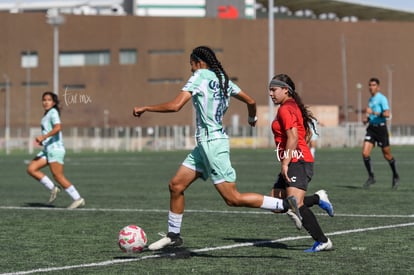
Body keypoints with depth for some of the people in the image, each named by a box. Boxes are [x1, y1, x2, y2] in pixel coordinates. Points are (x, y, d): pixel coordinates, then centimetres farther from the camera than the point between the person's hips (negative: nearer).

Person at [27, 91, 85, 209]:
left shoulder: (53, 112, -8)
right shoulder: (47, 114, 20)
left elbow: (58, 127, -25)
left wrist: (44, 136, -30)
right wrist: (43, 141, 16)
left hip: (55, 148, -9)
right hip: (47, 149, 9)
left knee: (58, 176, -11)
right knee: (31, 169, 0)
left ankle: (78, 199, -6)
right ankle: (52, 188, 4)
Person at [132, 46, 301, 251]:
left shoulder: (200, 77, -10)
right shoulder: (222, 79, 12)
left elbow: (175, 106, -18)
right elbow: (250, 101, 21)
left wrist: (145, 108, -7)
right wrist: (252, 118, 43)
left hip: (212, 143, -9)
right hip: (204, 144, 9)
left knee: (233, 199, -8)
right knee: (176, 185, 11)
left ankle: (285, 205, -9)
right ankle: (173, 235, 19)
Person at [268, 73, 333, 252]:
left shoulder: (285, 109, -10)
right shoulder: (295, 107, 19)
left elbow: (293, 137, -20)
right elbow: (307, 134, 26)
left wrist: (285, 163, -21)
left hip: (297, 163, -10)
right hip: (297, 162, 10)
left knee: (296, 205, -16)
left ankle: (322, 242, -13)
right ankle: (317, 199, 10)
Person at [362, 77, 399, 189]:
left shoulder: (382, 98, -11)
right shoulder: (370, 99, 14)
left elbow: (387, 114, -22)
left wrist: (374, 112, -29)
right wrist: (367, 119, 10)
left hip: (381, 128, -7)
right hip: (371, 128, 7)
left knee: (387, 155, 5)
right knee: (365, 153, -9)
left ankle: (396, 177, 25)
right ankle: (371, 177, 2)